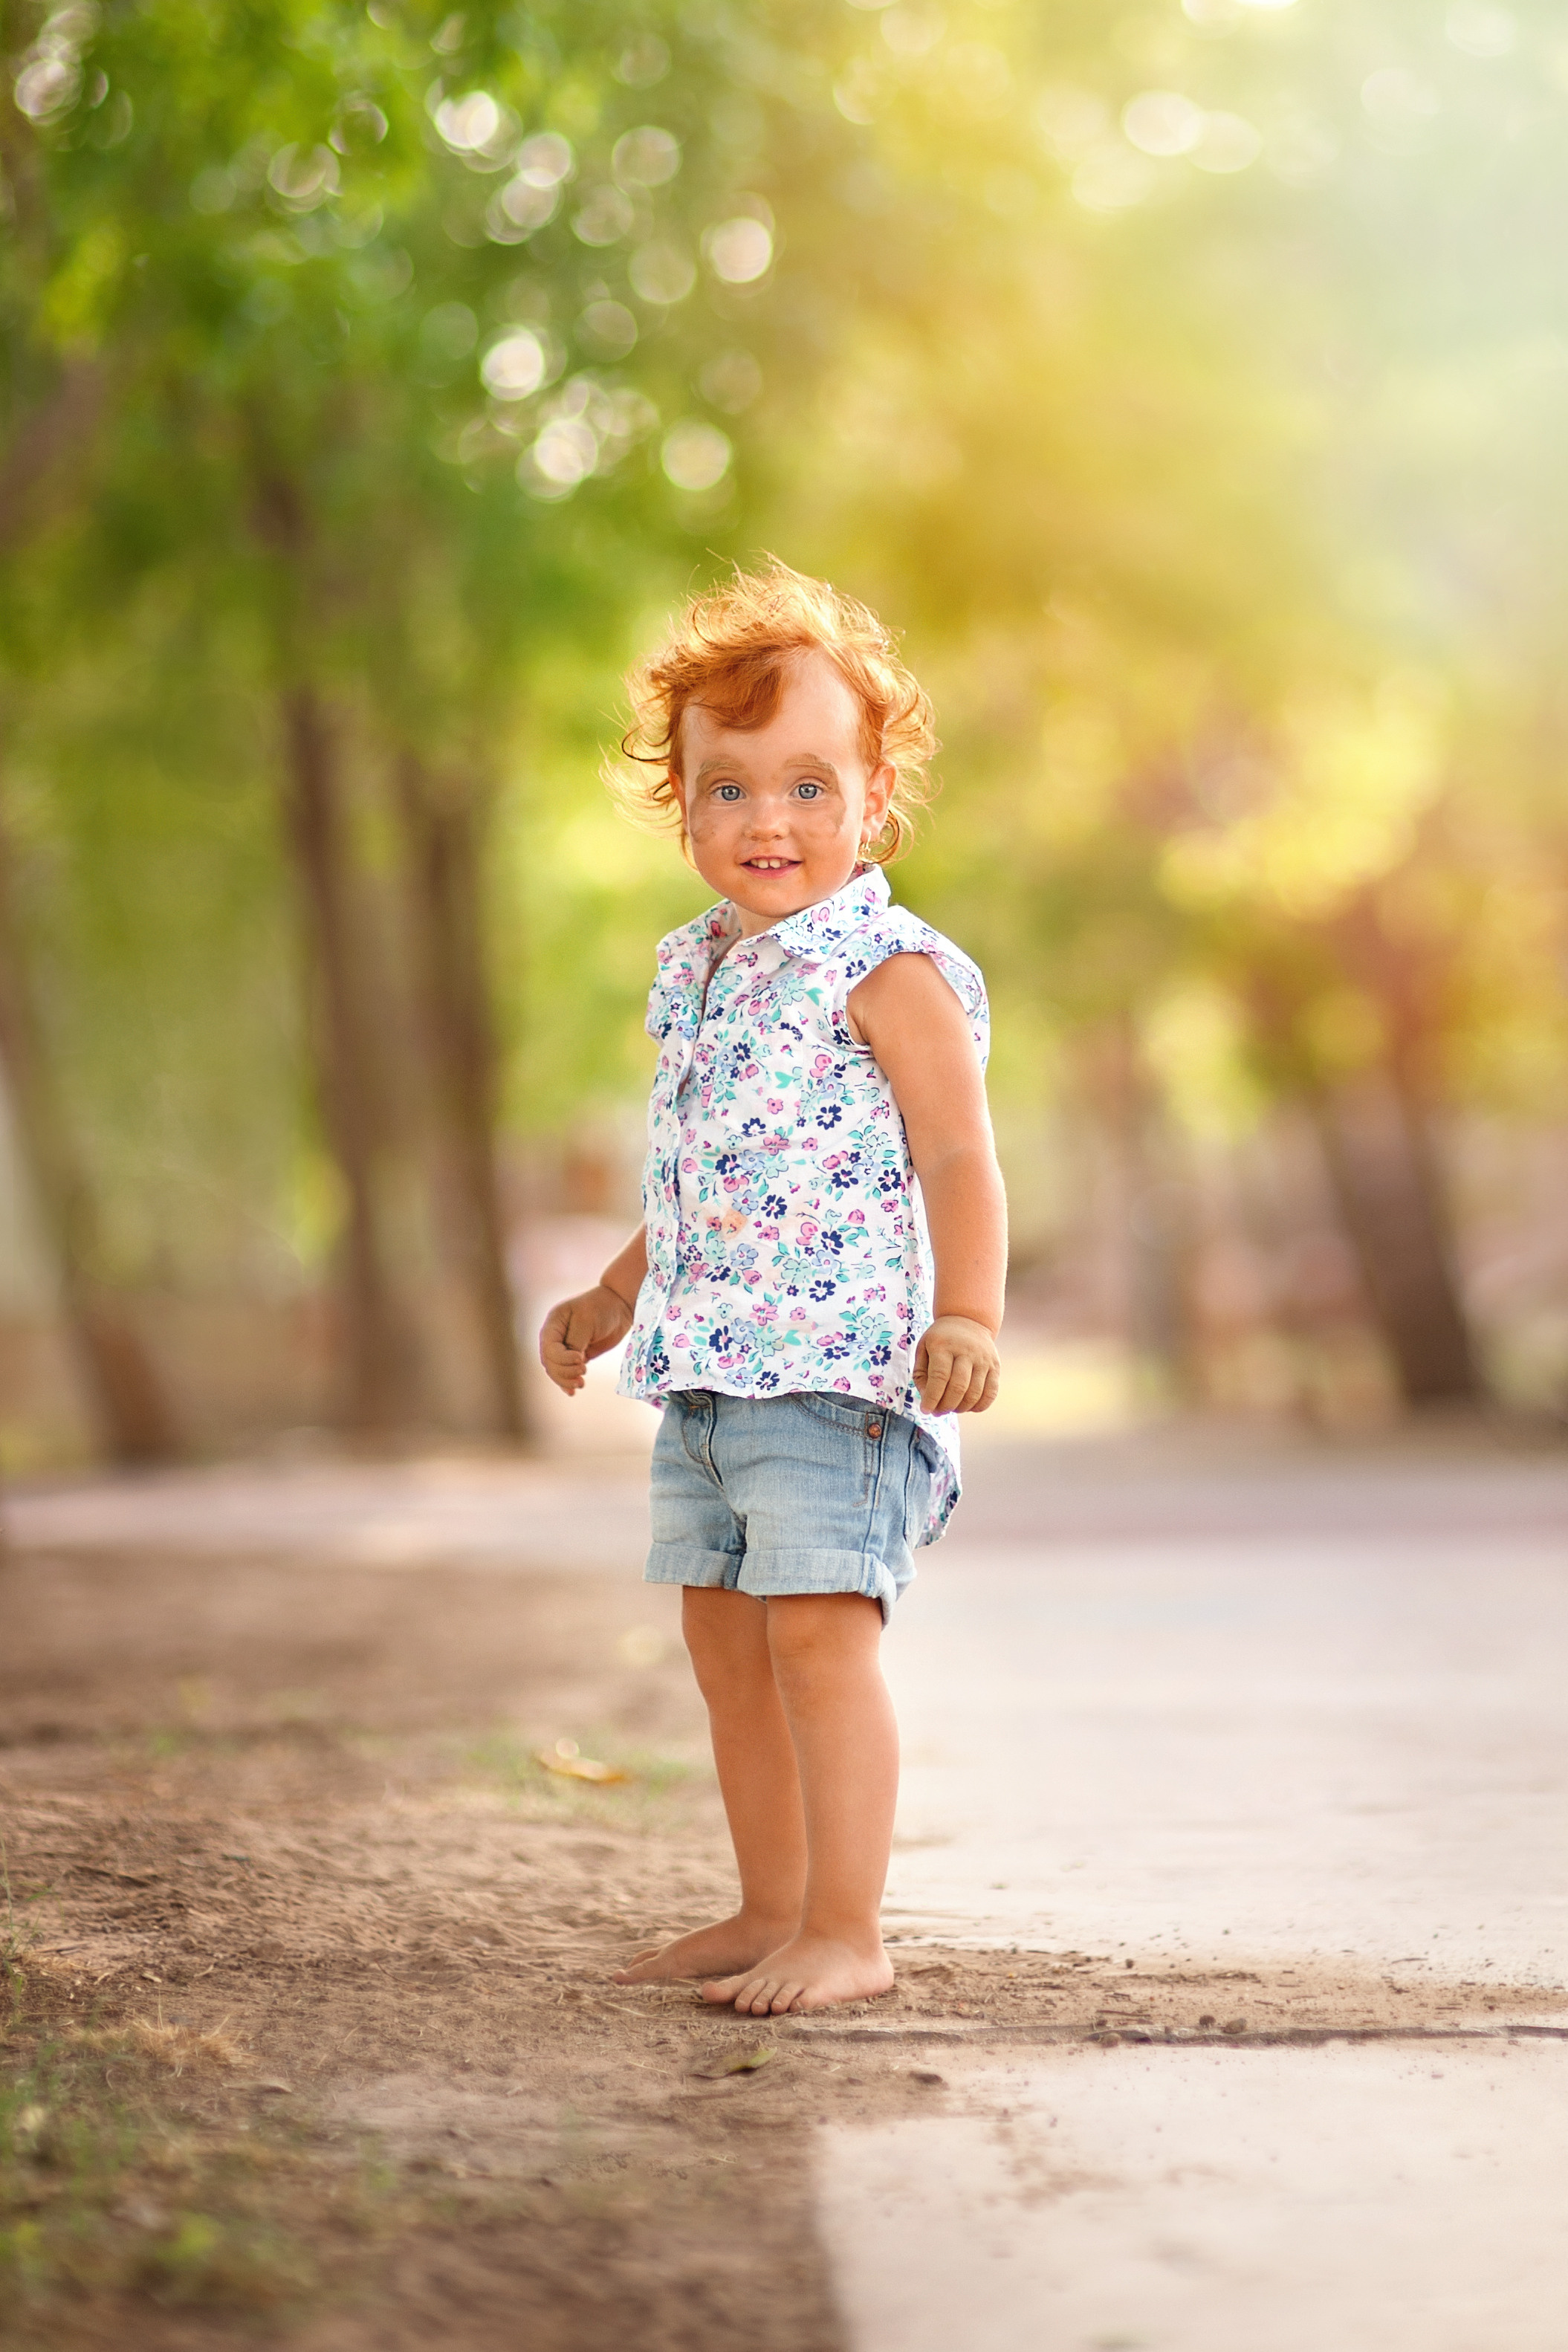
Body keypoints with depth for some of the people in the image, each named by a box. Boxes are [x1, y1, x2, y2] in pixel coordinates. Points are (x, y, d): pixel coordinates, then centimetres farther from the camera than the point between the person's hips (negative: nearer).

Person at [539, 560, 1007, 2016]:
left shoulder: (887, 972, -8)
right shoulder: (697, 976, 16)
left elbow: (957, 1158, -14)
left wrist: (966, 1316, -26)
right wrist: (610, 1299, 28)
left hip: (840, 1363, -9)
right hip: (705, 1369, 9)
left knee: (817, 1627, -12)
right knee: (722, 1637, 13)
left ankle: (846, 1931, -6)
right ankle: (772, 1908, 24)